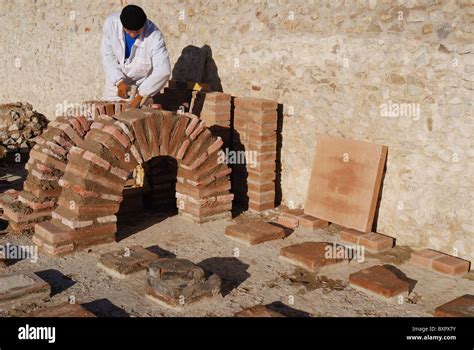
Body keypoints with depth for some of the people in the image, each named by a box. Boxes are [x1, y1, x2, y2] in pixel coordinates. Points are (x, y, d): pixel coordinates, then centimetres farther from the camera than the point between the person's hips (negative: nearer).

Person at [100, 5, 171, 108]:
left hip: (140, 85, -3)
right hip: (115, 80, 3)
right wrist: (119, 81, -26)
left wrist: (141, 95, -31)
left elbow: (163, 71, -30)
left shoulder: (154, 36, -28)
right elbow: (107, 56, -15)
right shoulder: (111, 23, -21)